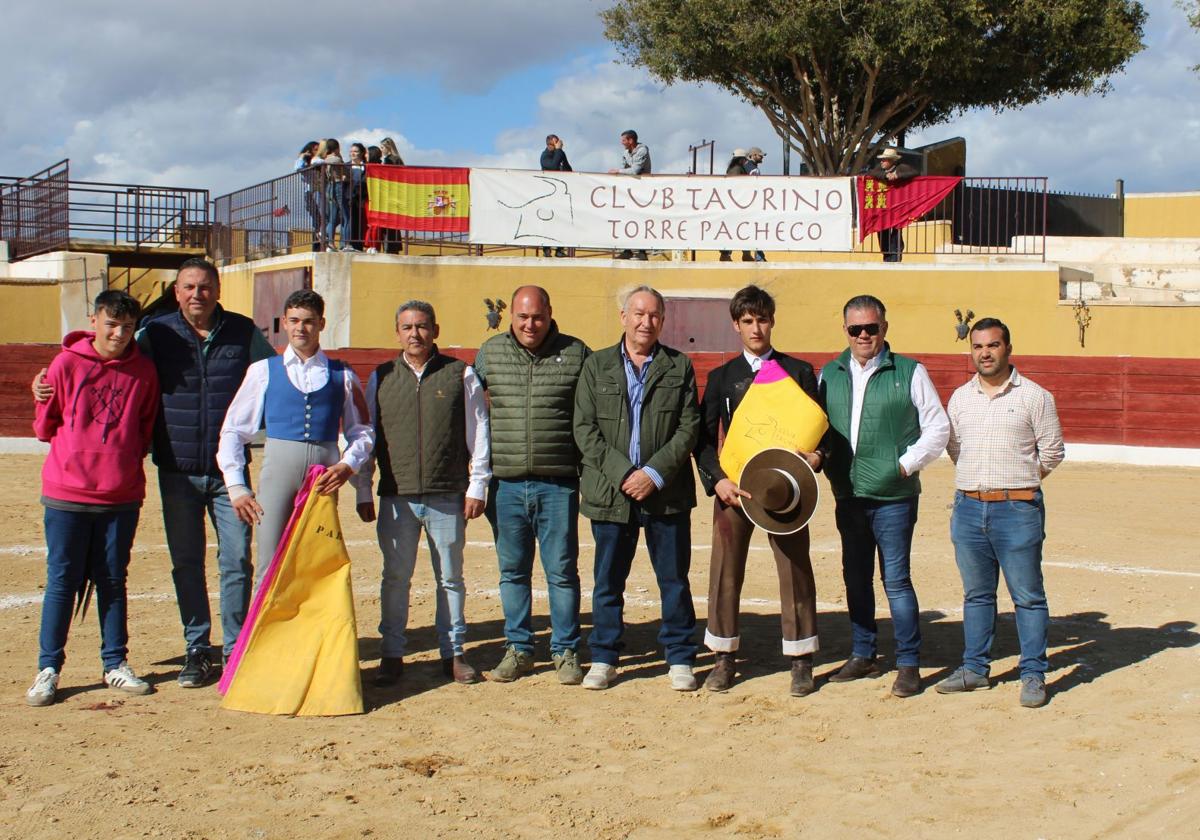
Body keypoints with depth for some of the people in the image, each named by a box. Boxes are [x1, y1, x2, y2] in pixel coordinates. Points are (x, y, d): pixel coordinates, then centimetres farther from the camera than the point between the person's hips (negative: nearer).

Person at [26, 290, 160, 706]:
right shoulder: (67, 364, -2)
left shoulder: (143, 371, 2)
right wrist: (80, 449, -2)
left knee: (113, 580, 9)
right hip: (67, 492, -2)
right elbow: (44, 424, 6)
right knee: (62, 580, 3)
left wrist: (125, 456, 5)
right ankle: (48, 668, 11)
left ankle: (115, 664, 18)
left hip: (122, 494, 2)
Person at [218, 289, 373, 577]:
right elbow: (233, 430, 9)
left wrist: (347, 465, -8)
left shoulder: (342, 376, 11)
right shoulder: (263, 371, 10)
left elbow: (362, 432, 11)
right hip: (278, 471, -1)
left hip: (324, 477, 1)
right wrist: (236, 486, 1)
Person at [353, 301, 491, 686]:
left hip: (448, 496, -1)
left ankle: (453, 653, 17)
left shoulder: (460, 375, 4)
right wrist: (363, 492, 8)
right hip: (396, 497, 1)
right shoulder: (380, 378, 10)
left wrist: (477, 487, 1)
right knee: (395, 578, 5)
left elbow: (478, 433, 5)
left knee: (450, 578, 7)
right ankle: (391, 654, 14)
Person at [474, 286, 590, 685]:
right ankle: (518, 650, 21)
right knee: (512, 572, 10)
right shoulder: (489, 353, 7)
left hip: (557, 483, -2)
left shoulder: (576, 354, 1)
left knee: (562, 571, 3)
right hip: (505, 483, 2)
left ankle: (565, 652, 14)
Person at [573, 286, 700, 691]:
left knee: (674, 579, 6)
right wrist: (623, 474, -11)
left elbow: (689, 428, 0)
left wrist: (655, 473, -12)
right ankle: (603, 658, 19)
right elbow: (585, 430, 0)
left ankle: (680, 659, 18)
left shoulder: (680, 367, 6)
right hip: (610, 491, 0)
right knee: (608, 581, 7)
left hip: (666, 492, 0)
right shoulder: (596, 366, 7)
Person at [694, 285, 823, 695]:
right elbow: (703, 437, 5)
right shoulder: (722, 377, 9)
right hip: (734, 487, 1)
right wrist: (717, 479, -11)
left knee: (796, 571, 2)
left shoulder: (799, 372, 8)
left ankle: (801, 661, 12)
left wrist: (817, 454, -14)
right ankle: (724, 657, 16)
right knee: (725, 572, 4)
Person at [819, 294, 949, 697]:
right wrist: (831, 470, 3)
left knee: (896, 580, -4)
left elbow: (938, 428, 0)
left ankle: (908, 665, 6)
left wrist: (906, 464, -8)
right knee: (856, 579, 12)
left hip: (893, 497, -4)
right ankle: (863, 656, 25)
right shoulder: (830, 375, 9)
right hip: (848, 495, 5)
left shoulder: (910, 373, -3)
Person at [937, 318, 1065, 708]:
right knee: (976, 594, 13)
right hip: (968, 507, 5)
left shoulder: (1034, 396, -2)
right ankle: (975, 668, 22)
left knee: (1028, 596, -1)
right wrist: (981, 480, 14)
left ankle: (1033, 675, 7)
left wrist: (1018, 483, 6)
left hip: (1017, 509, -4)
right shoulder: (960, 398, 11)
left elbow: (1052, 451, 2)